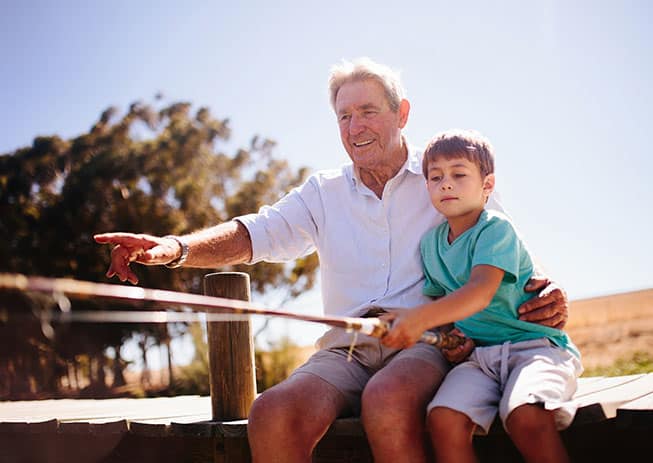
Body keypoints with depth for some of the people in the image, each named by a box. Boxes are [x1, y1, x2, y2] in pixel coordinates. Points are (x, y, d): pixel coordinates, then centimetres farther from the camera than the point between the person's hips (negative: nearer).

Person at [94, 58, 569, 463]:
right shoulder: (325, 191, 16)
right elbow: (258, 232, 4)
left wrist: (545, 292, -12)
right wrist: (176, 247, -14)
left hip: (427, 341, -2)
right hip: (346, 349, 3)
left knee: (387, 401, -37)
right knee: (272, 414, -28)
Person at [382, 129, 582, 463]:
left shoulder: (496, 229, -8)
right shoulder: (430, 243, 12)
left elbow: (481, 291, -25)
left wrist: (419, 318, -38)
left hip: (534, 344, -5)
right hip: (479, 353, 5)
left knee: (525, 416, -36)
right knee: (444, 417, -25)